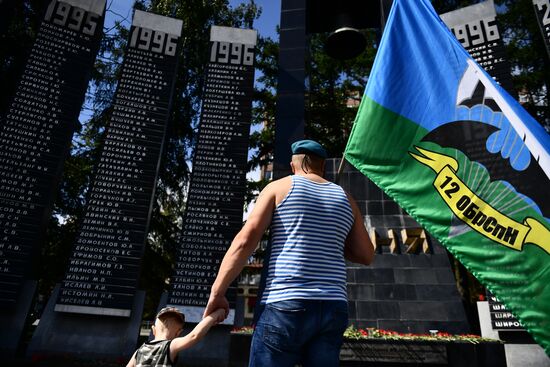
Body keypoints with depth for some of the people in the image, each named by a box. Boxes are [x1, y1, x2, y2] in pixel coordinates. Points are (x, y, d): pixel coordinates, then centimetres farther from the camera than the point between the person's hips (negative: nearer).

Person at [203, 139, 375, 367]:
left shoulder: (279, 187, 6)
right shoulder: (345, 199, 17)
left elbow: (246, 240, -5)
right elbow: (366, 255, 18)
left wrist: (217, 291, -3)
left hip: (287, 305, -4)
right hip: (333, 308, 5)